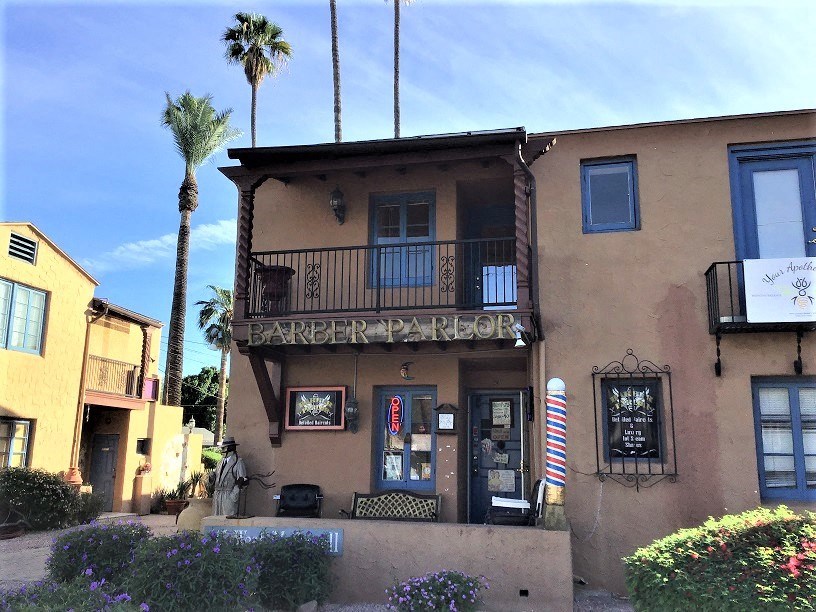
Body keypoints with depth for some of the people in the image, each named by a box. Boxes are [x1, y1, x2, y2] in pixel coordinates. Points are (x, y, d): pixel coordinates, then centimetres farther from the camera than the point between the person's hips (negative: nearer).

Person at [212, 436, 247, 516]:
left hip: (229, 495, -7)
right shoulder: (222, 461, 19)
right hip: (218, 495, 7)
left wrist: (234, 495, -15)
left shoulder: (238, 462, -4)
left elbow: (241, 480, -9)